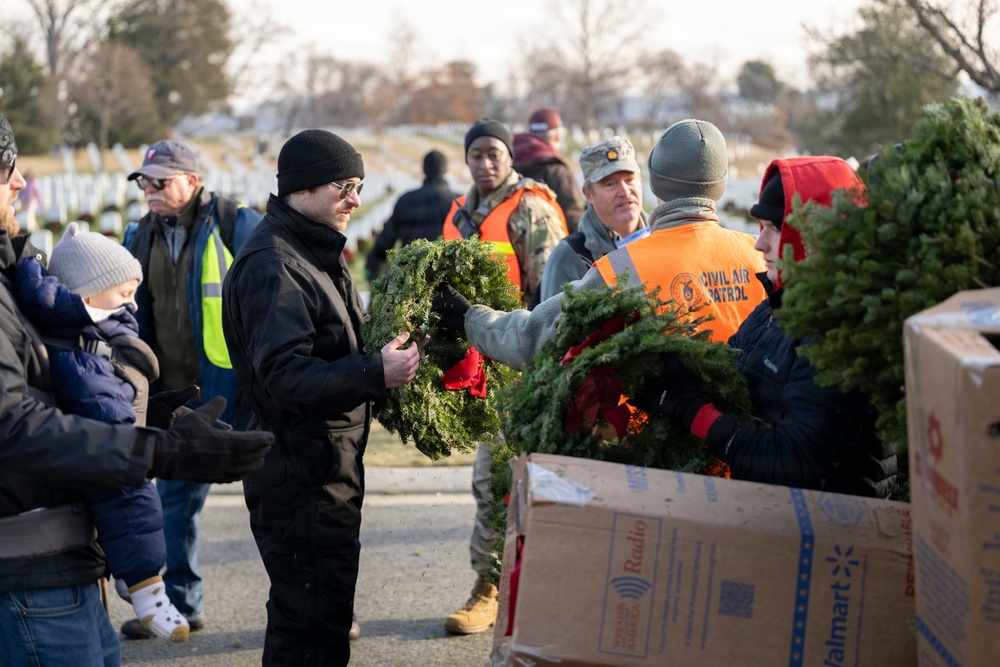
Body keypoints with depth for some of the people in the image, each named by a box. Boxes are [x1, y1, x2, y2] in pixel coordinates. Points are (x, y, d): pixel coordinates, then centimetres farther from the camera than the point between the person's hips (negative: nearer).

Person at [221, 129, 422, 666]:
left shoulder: (317, 252, 16)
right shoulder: (272, 266, -19)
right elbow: (283, 375, -27)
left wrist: (388, 351, 9)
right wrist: (375, 374, -32)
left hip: (329, 462, 11)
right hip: (299, 473, -11)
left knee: (320, 611, 18)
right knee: (313, 621, -7)